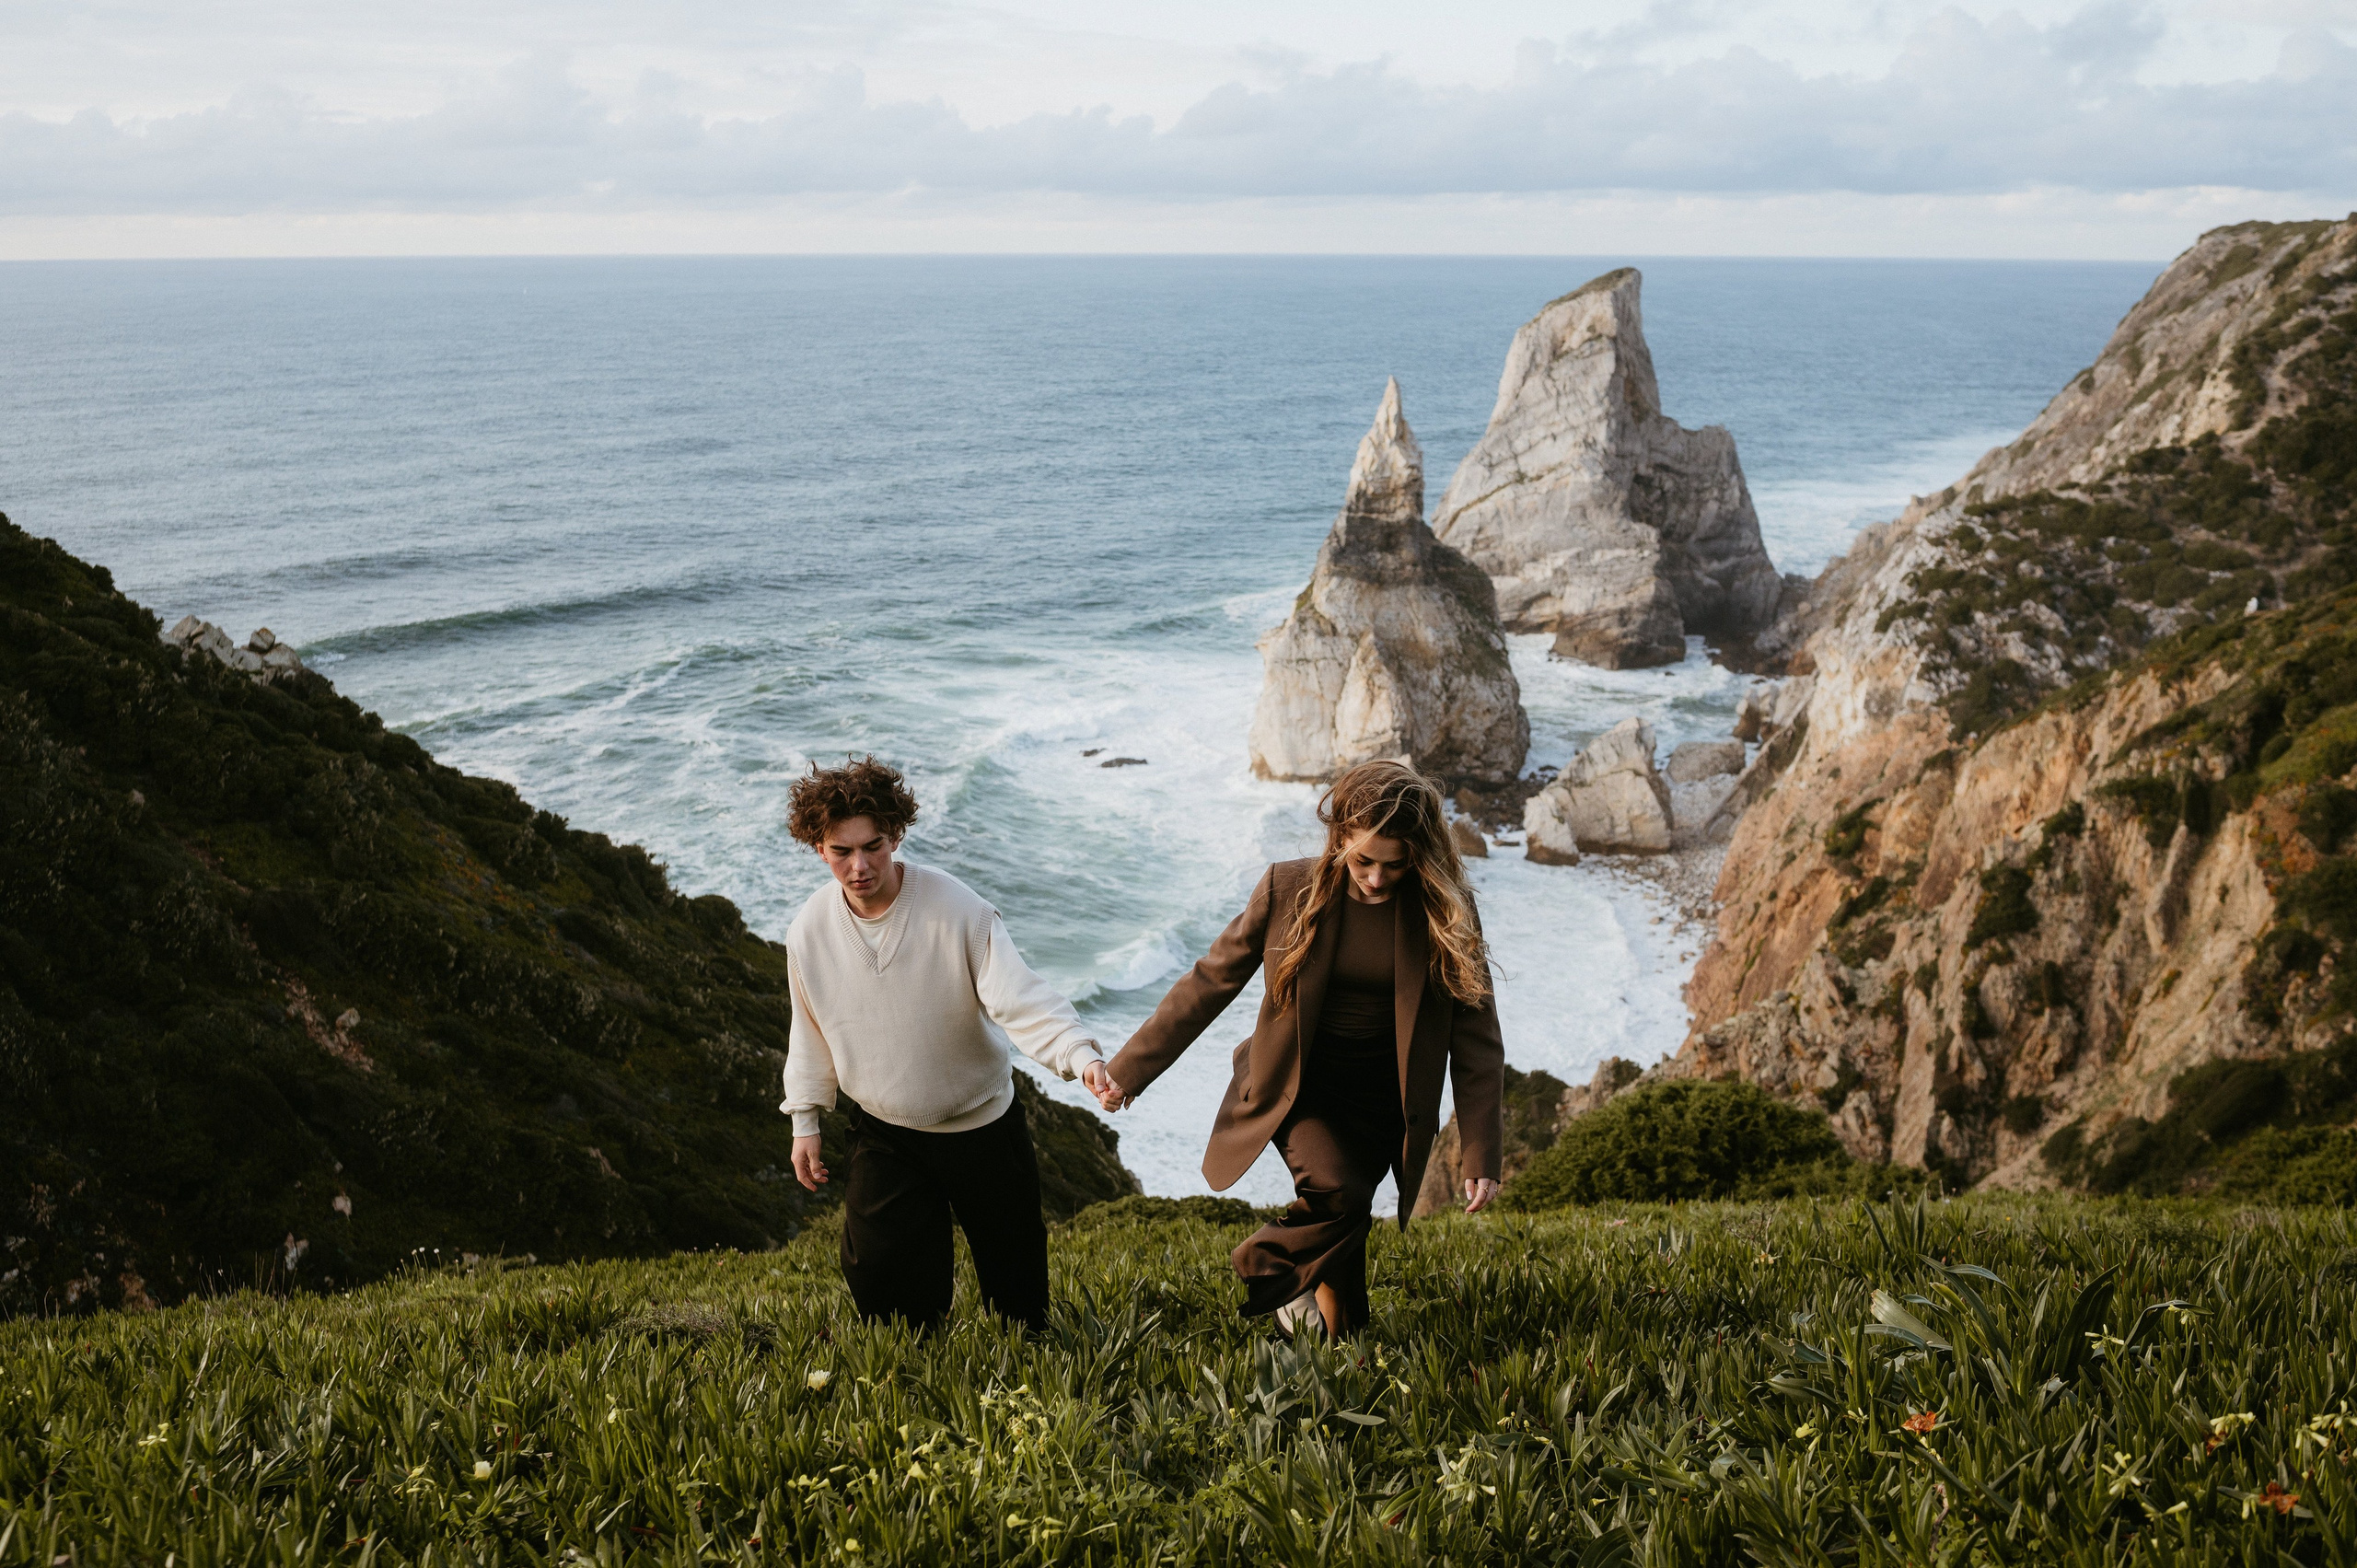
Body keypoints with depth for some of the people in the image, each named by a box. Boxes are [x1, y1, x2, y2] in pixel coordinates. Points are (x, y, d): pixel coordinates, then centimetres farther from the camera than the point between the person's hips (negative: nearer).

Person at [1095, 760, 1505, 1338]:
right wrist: (1129, 1070, 1)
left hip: (1380, 1099, 1)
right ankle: (1271, 1271, 4)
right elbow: (1209, 983, 0)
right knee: (1337, 1192, -25)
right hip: (1298, 1088, -1)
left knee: (1341, 1228, -4)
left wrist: (1481, 1157, -9)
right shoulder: (1287, 889, -9)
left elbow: (1476, 1039, -5)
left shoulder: (1444, 912, -9)